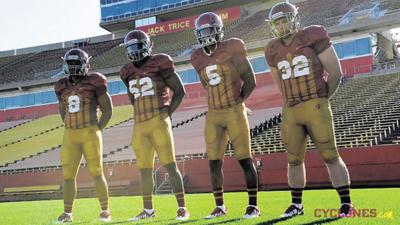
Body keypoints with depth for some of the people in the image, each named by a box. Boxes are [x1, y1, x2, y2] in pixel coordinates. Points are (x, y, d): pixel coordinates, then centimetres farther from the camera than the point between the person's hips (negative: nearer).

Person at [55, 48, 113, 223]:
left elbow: (107, 110, -1)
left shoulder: (94, 82, -5)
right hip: (70, 136, 5)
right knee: (68, 175, 4)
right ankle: (67, 213, 13)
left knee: (96, 173, -3)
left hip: (90, 134, -5)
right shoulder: (62, 86, 9)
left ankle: (105, 210, 7)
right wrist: (72, 130, 15)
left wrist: (96, 130, -4)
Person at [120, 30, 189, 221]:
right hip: (139, 125, 6)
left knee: (170, 165, -7)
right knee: (144, 168, 10)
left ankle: (182, 207, 0)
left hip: (159, 121, -6)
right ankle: (148, 209, 20)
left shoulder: (159, 64, -5)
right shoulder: (129, 71, 12)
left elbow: (179, 91, -1)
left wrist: (167, 113, -5)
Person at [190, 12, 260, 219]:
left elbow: (250, 81, -4)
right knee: (214, 162, 6)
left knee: (245, 159, -2)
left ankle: (253, 205, 8)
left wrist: (237, 101, 4)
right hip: (213, 115, 5)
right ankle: (220, 206, 18)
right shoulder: (199, 58, 7)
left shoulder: (231, 49, -8)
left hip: (234, 112, -5)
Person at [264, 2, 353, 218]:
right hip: (291, 111, 5)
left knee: (330, 156, -2)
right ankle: (296, 204, 24)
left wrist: (321, 99, 5)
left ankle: (346, 203, 8)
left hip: (316, 107, -5)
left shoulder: (313, 36, -6)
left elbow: (335, 72, -3)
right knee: (294, 159, 11)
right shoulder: (274, 49, 10)